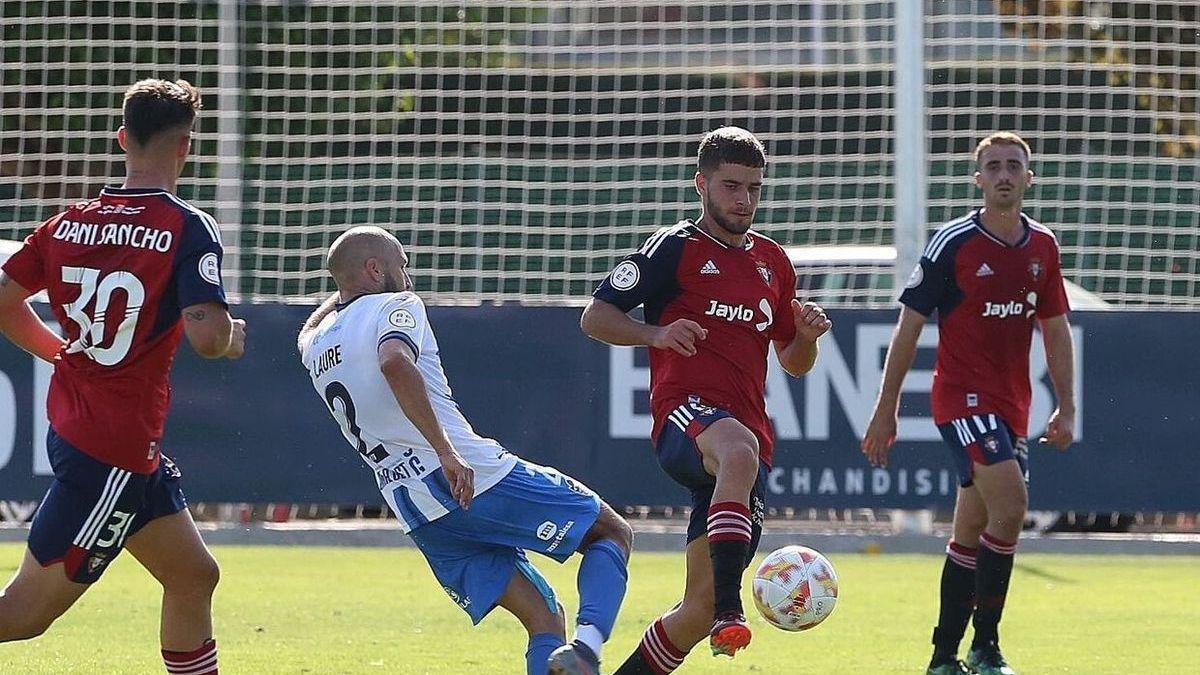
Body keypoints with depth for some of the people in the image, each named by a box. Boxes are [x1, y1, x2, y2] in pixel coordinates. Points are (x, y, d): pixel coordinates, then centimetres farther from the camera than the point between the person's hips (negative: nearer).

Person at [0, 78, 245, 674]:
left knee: (194, 576, 17)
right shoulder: (188, 230, -15)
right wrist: (234, 339, -3)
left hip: (71, 421, 8)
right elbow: (204, 335, -26)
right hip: (117, 449, -8)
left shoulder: (68, 223, 4)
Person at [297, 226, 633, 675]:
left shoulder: (315, 350, 19)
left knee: (544, 622, 11)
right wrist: (446, 452, -29)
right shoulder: (395, 308, -2)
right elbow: (395, 363, -25)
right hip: (476, 478, -7)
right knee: (613, 533, 9)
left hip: (418, 516, 7)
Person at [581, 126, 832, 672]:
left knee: (700, 609, -1)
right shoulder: (676, 248, 5)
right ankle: (729, 610, -56)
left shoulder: (772, 262, 23)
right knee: (739, 452, -44)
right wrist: (657, 334, -15)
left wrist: (807, 335, 6)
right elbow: (595, 316, 3)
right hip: (687, 412, -6)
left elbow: (794, 364, 29)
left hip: (750, 436, 6)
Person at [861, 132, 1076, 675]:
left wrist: (1066, 407, 11)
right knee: (1010, 505, -22)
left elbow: (1055, 328, 18)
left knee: (970, 536, 12)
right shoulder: (953, 243, -9)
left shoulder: (1042, 246, 8)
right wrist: (886, 408, -6)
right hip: (962, 396, -6)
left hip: (1010, 406, 6)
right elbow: (909, 326, -5)